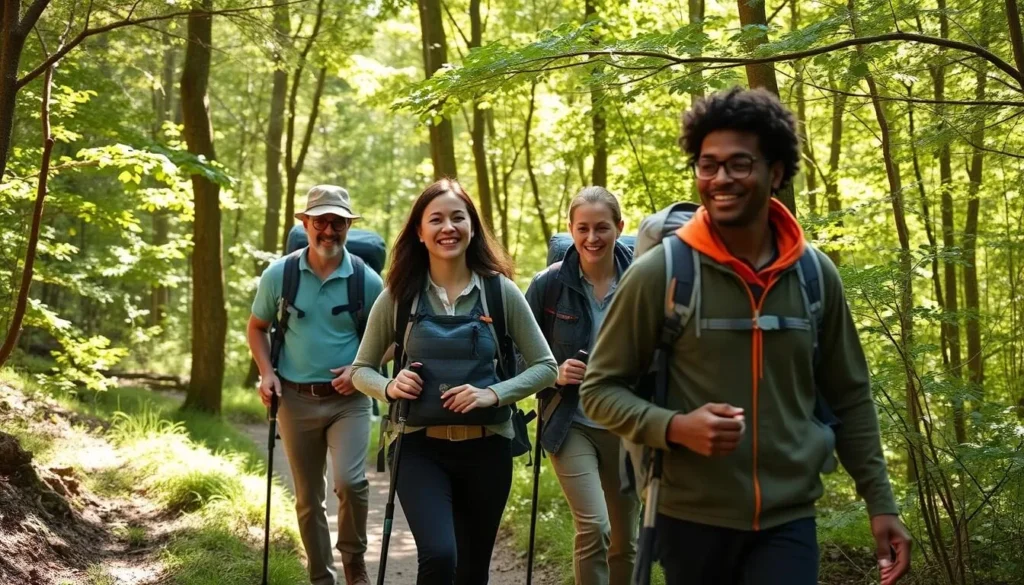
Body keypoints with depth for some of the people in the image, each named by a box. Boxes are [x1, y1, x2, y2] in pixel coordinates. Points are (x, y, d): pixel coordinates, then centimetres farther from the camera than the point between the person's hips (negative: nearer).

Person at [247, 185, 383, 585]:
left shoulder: (366, 280, -4)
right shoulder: (279, 274, -1)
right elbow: (257, 327, 11)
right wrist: (267, 372, -4)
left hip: (348, 400, -2)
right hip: (296, 400, 2)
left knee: (350, 481, -20)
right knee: (308, 498, 10)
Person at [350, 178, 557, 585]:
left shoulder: (500, 290, -1)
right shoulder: (399, 295, -1)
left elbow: (545, 366, 2)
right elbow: (361, 369, 7)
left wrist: (493, 394, -15)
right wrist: (389, 388, -15)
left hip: (487, 447, 1)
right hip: (421, 447, -1)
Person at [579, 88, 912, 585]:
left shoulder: (816, 275, 2)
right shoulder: (659, 272, -8)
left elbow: (850, 398, 11)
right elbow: (599, 389, -3)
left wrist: (880, 503, 8)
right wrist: (675, 428, -20)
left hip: (789, 521, 2)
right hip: (691, 517, -2)